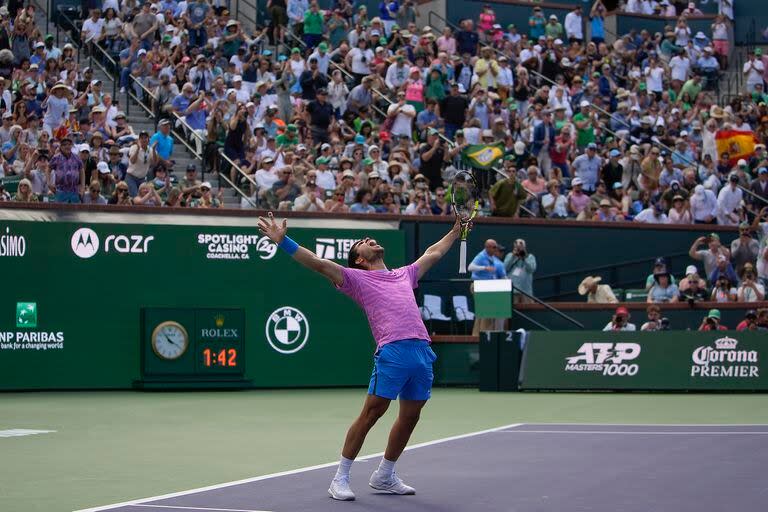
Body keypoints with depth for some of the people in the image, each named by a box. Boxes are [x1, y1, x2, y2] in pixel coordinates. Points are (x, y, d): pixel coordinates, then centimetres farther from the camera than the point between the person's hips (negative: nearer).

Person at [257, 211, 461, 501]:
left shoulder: (404, 274, 29)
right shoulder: (357, 278, 11)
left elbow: (433, 252, 44)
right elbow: (318, 263, 2)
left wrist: (456, 231, 51)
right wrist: (283, 241, -6)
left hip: (422, 351, 6)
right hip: (392, 351, -6)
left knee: (410, 416, 10)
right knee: (371, 414, -8)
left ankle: (384, 477, 25)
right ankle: (340, 479, 0)